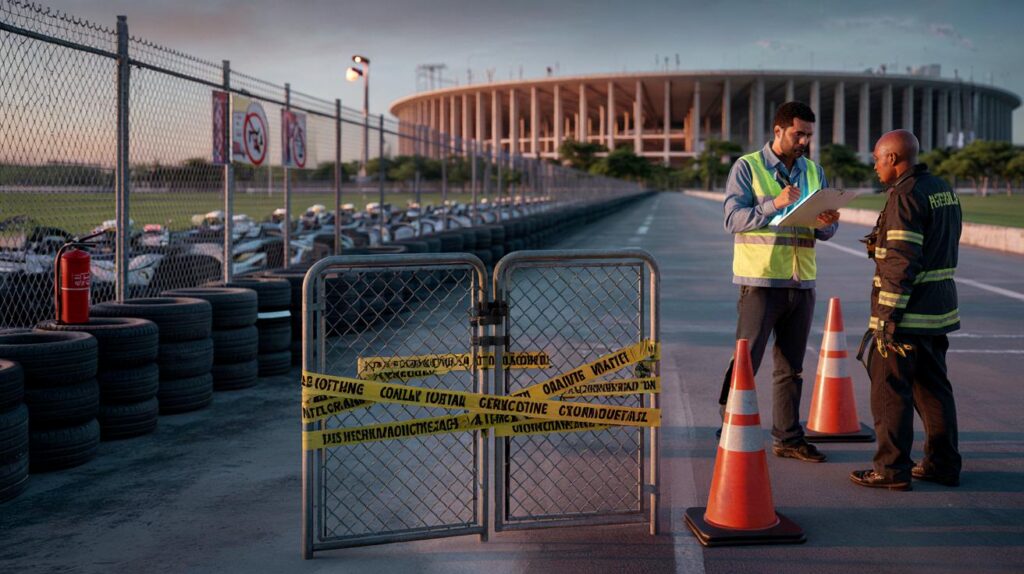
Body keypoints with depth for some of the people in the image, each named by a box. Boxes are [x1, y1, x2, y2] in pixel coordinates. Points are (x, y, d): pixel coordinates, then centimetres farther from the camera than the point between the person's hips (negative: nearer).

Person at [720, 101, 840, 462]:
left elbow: (825, 231, 13)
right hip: (761, 280, -5)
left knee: (791, 366, 11)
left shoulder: (814, 171, 14)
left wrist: (827, 223, -10)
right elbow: (733, 219, -12)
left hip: (802, 283, 5)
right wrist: (774, 205, -24)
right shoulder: (747, 167, -3)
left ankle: (788, 438, 19)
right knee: (747, 359, -4)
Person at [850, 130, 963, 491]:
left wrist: (887, 317, -19)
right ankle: (943, 464, 20)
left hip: (907, 312, -9)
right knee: (933, 387, 15)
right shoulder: (943, 190, 13)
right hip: (939, 311, 9)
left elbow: (901, 262, -21)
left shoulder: (905, 196, -17)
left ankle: (892, 470, 4)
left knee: (890, 390, -1)